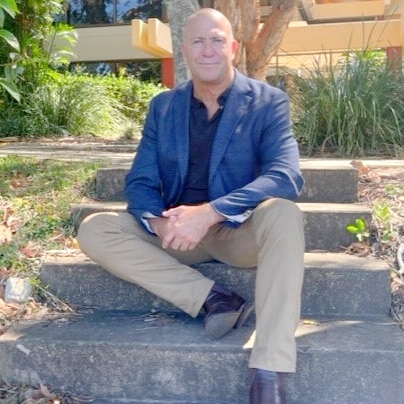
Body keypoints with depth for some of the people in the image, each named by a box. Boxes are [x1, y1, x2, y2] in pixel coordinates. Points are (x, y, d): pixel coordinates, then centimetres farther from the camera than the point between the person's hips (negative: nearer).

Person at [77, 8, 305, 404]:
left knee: (283, 214, -36)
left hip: (240, 230, -3)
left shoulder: (267, 101, -5)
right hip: (176, 232, 3)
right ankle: (211, 297, -21)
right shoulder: (162, 106, 5)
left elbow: (286, 176, -20)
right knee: (93, 230, -17)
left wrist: (209, 213, -33)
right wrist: (159, 222, -24)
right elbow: (139, 182, 0)